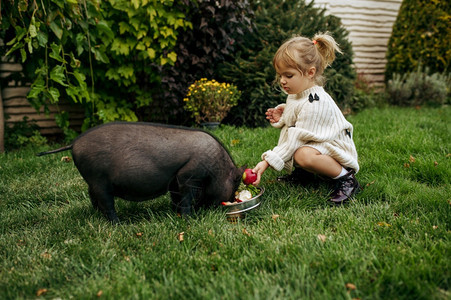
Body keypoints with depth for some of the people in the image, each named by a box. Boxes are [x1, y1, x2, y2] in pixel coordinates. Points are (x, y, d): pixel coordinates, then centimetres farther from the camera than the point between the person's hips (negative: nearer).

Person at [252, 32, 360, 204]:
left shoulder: (315, 103, -27)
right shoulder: (296, 94, 2)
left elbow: (296, 140, -29)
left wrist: (266, 162, -30)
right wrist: (282, 115, 0)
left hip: (333, 149, -11)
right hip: (316, 145, 11)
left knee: (304, 155, -37)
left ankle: (345, 177, -16)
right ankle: (304, 173, 12)